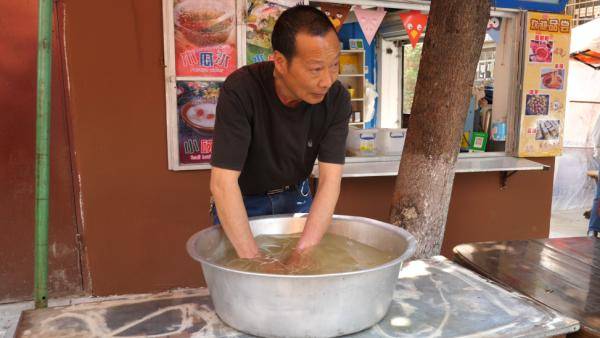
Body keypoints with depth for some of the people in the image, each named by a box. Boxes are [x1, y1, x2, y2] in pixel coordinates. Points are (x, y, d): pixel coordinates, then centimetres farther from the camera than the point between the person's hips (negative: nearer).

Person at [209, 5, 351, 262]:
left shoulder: (337, 98, -22)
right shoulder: (240, 90, -31)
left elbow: (330, 180, -25)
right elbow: (222, 181, -33)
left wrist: (303, 253, -35)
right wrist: (254, 260, -38)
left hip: (296, 197, 3)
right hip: (242, 201, -2)